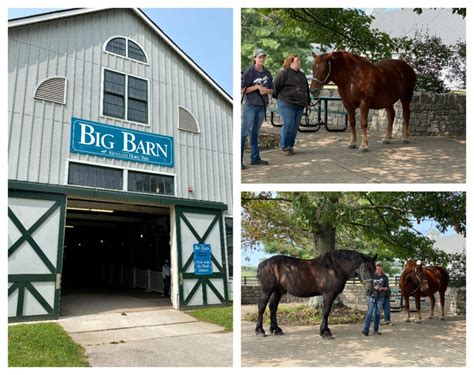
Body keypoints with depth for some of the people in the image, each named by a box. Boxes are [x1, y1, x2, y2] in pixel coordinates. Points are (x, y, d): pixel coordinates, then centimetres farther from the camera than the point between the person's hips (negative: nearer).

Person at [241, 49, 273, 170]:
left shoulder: (267, 73, 10)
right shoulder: (249, 72, -6)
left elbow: (271, 90, 14)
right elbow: (242, 89, -10)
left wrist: (266, 90, -7)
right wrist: (256, 87, -17)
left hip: (262, 105, 6)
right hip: (250, 105, -6)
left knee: (255, 132, 13)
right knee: (244, 131, -8)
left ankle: (255, 158, 19)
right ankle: (239, 159, -7)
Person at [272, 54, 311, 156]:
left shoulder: (302, 75, 19)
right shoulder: (284, 73, -4)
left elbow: (307, 89, 27)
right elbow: (276, 86, -6)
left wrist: (308, 101, 25)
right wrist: (279, 98, -1)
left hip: (300, 105, 7)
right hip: (286, 104, -7)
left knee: (295, 126, 7)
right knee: (288, 124, -10)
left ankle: (290, 146, 16)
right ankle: (284, 147, 0)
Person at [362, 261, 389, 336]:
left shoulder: (385, 277, 4)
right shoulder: (372, 276, -1)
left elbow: (387, 288, 8)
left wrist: (382, 288, -12)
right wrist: (374, 287, -17)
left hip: (380, 297, 2)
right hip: (372, 296, -2)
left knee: (377, 313, 7)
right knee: (369, 313, -8)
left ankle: (376, 330, 16)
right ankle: (366, 329, -10)